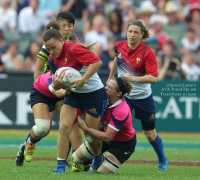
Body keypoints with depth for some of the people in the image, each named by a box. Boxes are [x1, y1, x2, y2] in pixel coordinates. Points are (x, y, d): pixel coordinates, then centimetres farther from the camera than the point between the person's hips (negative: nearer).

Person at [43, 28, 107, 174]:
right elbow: (56, 86, 6)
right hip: (73, 94, 6)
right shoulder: (52, 59, 2)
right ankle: (61, 166, -9)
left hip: (93, 92, -6)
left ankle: (99, 160, 31)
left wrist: (83, 79, -36)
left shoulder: (74, 49, -22)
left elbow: (97, 62, -29)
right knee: (64, 126, -12)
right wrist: (56, 84, -18)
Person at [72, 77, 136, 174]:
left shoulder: (122, 111, -38)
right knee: (76, 158, 1)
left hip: (124, 144, -7)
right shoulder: (105, 99, -18)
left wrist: (85, 128, -32)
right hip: (107, 131, 7)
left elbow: (107, 137, -35)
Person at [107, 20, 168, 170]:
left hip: (143, 97, -2)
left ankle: (163, 161, 36)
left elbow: (153, 78, -26)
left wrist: (133, 78, -38)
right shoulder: (119, 46, -5)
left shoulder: (147, 53, -18)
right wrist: (110, 77, 29)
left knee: (150, 134, 11)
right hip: (123, 95, 2)